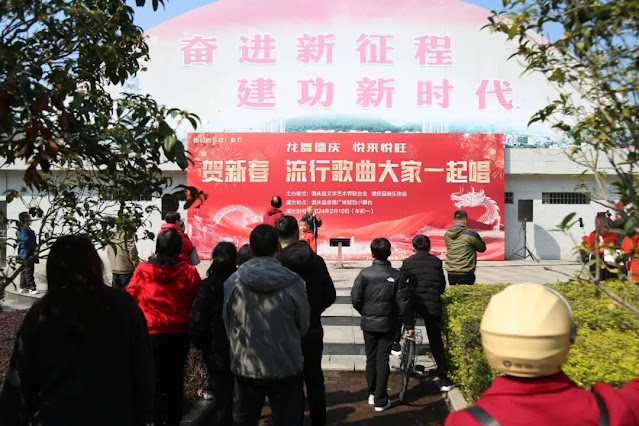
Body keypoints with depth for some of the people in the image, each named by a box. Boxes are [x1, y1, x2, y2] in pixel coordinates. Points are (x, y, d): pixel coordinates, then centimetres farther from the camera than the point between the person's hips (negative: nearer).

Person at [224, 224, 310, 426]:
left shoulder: (232, 282, -10)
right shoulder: (293, 283, -15)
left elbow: (228, 325, 1)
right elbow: (303, 325, -1)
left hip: (246, 367, 2)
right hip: (285, 368, -2)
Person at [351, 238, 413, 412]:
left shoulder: (365, 273, -10)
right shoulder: (396, 275, -10)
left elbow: (356, 299, -8)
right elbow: (404, 303, -9)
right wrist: (409, 325, 1)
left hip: (368, 324, 1)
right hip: (388, 324, -1)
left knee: (371, 358, 15)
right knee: (383, 360, 5)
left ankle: (372, 394, 27)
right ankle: (381, 401, 7)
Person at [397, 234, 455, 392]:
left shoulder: (408, 262, 2)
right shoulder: (437, 262, 10)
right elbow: (443, 284, 15)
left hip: (414, 304, -2)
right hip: (433, 306, 2)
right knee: (436, 342, 9)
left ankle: (396, 345, 28)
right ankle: (444, 380, 9)